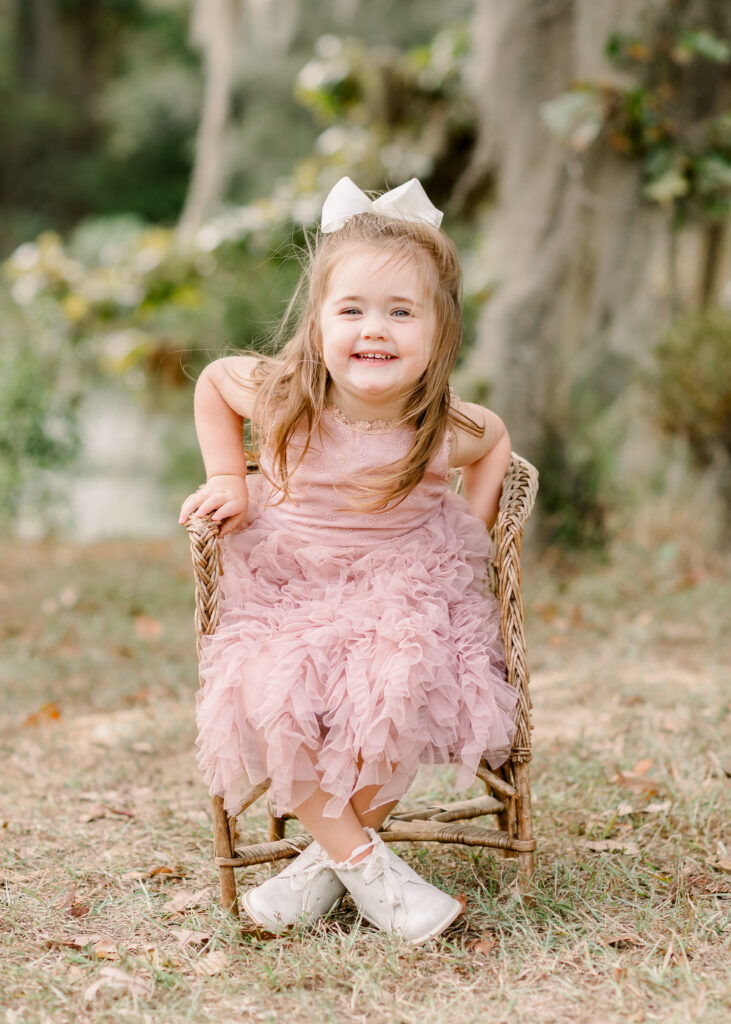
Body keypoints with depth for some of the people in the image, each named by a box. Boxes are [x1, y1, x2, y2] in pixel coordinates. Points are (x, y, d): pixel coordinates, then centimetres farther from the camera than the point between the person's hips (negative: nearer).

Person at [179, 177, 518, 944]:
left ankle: (329, 858, -7)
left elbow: (495, 440, 11)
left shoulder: (444, 430, -14)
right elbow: (213, 379, 8)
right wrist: (226, 479, 3)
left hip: (405, 599, -1)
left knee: (396, 695, -31)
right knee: (268, 697, -28)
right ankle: (363, 861, -11)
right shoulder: (282, 399, -15)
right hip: (287, 597, 1)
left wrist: (472, 526, 2)